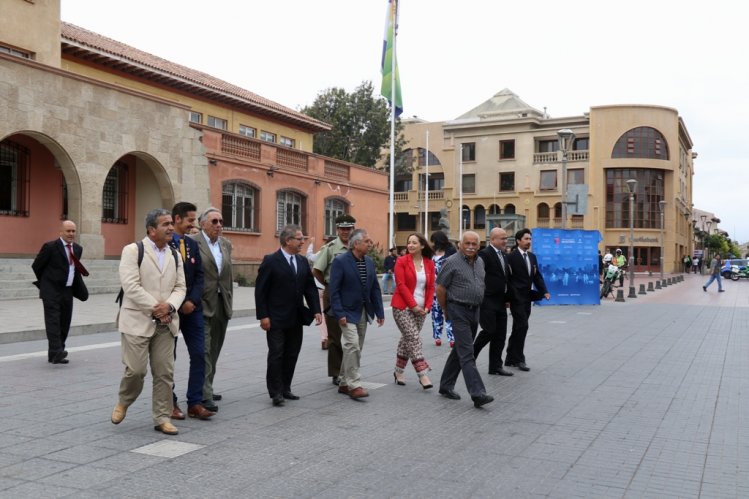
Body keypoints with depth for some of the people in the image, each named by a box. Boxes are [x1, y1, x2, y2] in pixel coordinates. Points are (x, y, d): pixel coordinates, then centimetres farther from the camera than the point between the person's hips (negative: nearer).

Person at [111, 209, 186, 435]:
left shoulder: (174, 255, 12)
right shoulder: (133, 251, -5)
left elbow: (180, 287, 9)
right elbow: (131, 286, -14)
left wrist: (169, 306, -11)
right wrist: (155, 307, -15)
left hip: (165, 323, 5)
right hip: (137, 322, -5)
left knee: (164, 373, 3)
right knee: (135, 370, -3)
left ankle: (162, 418, 14)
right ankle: (123, 403, 27)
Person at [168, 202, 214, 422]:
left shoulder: (193, 244, 11)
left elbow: (199, 276, 7)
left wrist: (192, 301, -7)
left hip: (192, 308, 6)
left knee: (199, 354, 1)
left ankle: (195, 403, 8)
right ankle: (170, 403, 18)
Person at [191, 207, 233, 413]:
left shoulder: (226, 244, 14)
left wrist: (229, 300, 13)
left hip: (222, 304, 7)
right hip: (203, 304, -7)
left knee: (214, 350, 14)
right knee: (204, 351, -8)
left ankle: (206, 389, 25)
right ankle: (205, 396, -7)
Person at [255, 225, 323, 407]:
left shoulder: (303, 262, 10)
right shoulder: (271, 261, -8)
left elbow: (310, 288, 10)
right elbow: (260, 290, -10)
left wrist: (316, 310, -2)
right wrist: (263, 316, -15)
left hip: (296, 319, 6)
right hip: (276, 319, -6)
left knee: (292, 355, 11)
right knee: (276, 355, -1)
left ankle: (285, 388, 22)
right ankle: (275, 392, 7)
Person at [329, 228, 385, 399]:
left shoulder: (369, 262, 8)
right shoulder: (340, 262, -12)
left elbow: (375, 288, 12)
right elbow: (334, 290, -13)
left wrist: (380, 312, 8)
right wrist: (339, 314, -19)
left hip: (364, 312, 7)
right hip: (348, 312, -7)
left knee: (356, 348, 11)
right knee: (352, 346, -14)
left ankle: (344, 383, 23)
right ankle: (354, 385, -9)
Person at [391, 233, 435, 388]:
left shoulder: (429, 264, 5)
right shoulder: (401, 262, -5)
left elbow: (431, 287, 7)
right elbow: (401, 285, -10)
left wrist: (427, 306, -4)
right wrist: (413, 305, -14)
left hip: (420, 309, 4)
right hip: (403, 307, -4)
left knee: (407, 339, 11)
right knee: (414, 338, -11)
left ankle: (399, 371, 24)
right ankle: (422, 374, -11)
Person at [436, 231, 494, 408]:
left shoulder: (480, 262, 11)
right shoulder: (452, 262, -10)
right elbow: (440, 288, -6)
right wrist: (446, 311, 2)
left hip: (474, 311, 7)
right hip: (458, 311, -7)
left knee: (459, 350, 14)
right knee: (467, 353, -12)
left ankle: (446, 386, 26)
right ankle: (477, 394, -17)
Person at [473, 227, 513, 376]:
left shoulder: (503, 255, 17)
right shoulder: (484, 254, -12)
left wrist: (507, 298, 15)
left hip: (500, 302, 9)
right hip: (487, 301, -8)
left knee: (500, 335, 8)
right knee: (489, 330, -10)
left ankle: (495, 366, 16)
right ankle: (471, 355, 12)